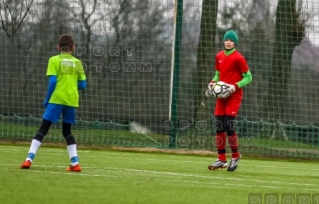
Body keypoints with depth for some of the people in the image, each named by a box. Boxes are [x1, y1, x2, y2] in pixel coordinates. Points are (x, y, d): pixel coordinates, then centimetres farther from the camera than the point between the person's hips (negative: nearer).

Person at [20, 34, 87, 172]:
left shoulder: (54, 60, 0)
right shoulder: (77, 62, 9)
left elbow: (52, 81, -8)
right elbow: (82, 85, 6)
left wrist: (47, 100, 1)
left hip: (56, 98, -3)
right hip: (71, 100, 3)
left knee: (43, 129, -2)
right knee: (67, 131, 17)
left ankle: (29, 159, -14)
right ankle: (75, 163, 9)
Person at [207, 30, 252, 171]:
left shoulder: (238, 58, -9)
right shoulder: (219, 56, 9)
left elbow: (248, 77, -6)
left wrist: (235, 87, -19)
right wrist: (213, 83, 1)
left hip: (234, 96, -6)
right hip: (221, 95, 6)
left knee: (229, 126, -13)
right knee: (219, 126, 3)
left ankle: (235, 156, 5)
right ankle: (221, 159, 10)